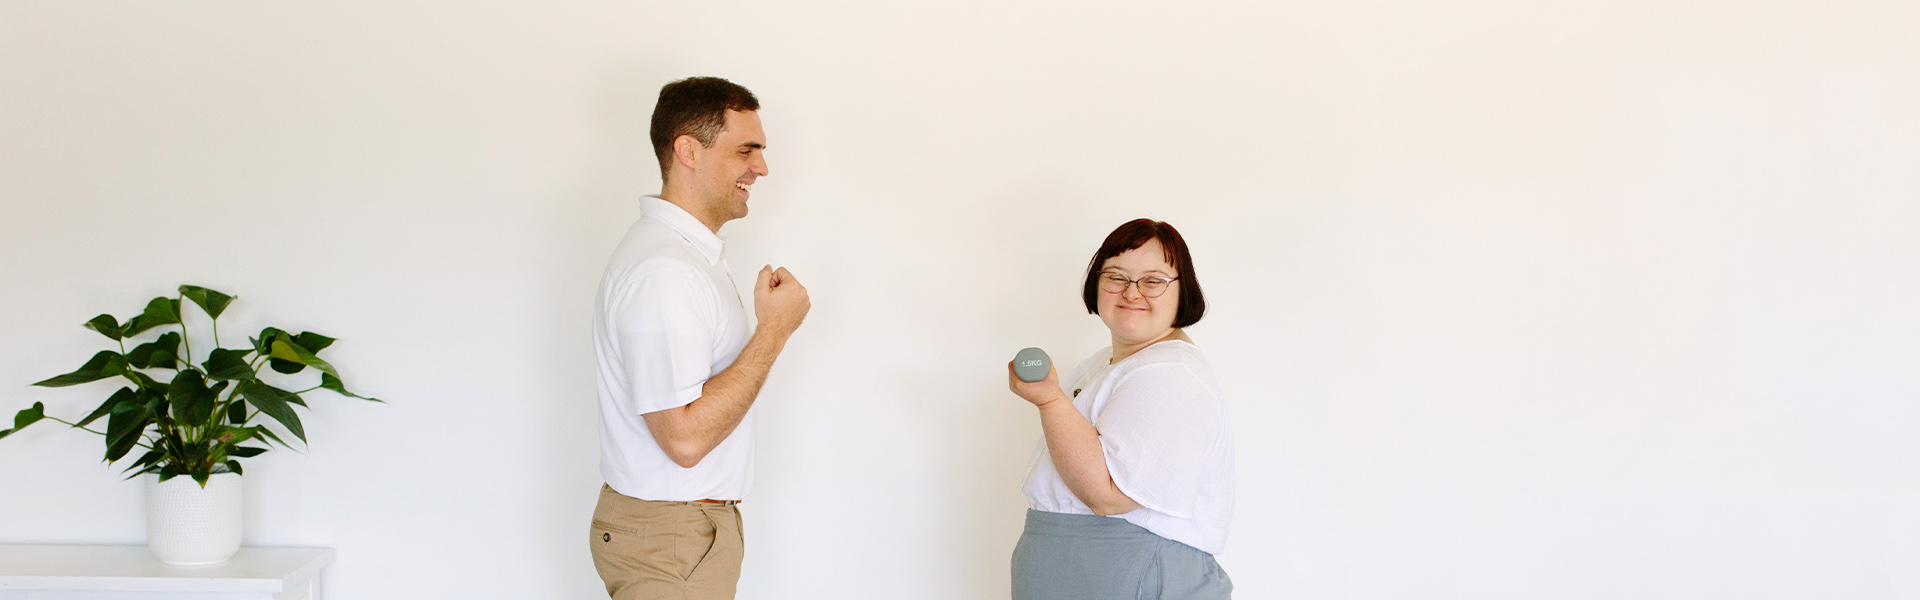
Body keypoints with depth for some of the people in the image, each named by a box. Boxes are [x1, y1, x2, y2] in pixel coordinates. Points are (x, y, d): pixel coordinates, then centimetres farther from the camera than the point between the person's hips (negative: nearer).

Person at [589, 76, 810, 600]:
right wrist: (774, 330, -21)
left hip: (701, 521, 10)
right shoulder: (662, 271, -21)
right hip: (668, 542, -10)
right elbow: (685, 437, -26)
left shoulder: (693, 252, 14)